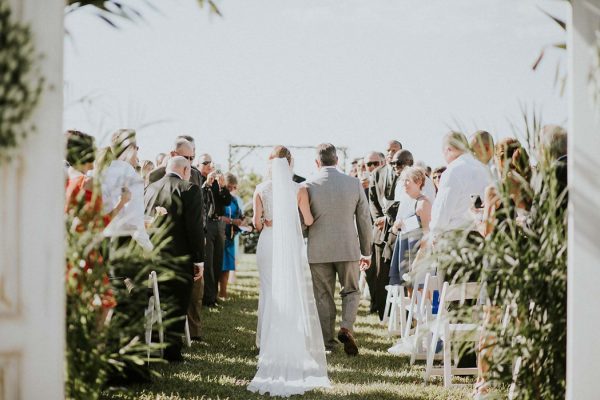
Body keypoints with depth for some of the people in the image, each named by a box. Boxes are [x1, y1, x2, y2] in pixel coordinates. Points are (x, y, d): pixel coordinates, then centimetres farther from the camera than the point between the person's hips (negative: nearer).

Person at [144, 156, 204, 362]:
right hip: (179, 258, -6)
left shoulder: (150, 189, 8)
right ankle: (172, 350, 4)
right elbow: (195, 227, -14)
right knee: (177, 306, 3)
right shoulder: (189, 190, -9)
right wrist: (199, 259, -7)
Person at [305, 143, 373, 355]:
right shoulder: (354, 183, -2)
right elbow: (364, 221, 3)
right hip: (348, 248, 1)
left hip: (318, 250, -1)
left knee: (323, 297, 9)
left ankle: (327, 343, 11)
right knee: (351, 291, 16)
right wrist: (366, 251, 14)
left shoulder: (308, 186, -7)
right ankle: (346, 327, -7)